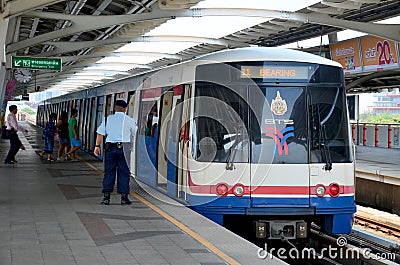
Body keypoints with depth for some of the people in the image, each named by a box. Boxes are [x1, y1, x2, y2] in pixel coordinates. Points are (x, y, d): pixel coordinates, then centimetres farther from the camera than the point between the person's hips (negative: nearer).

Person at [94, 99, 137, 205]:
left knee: (108, 172, 6)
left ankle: (106, 197, 2)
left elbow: (100, 133, 5)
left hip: (110, 148, 2)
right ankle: (124, 197, 3)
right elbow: (136, 133, 12)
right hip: (124, 148, -2)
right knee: (124, 172, 3)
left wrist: (97, 146, 10)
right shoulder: (129, 120, 4)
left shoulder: (108, 119, 9)